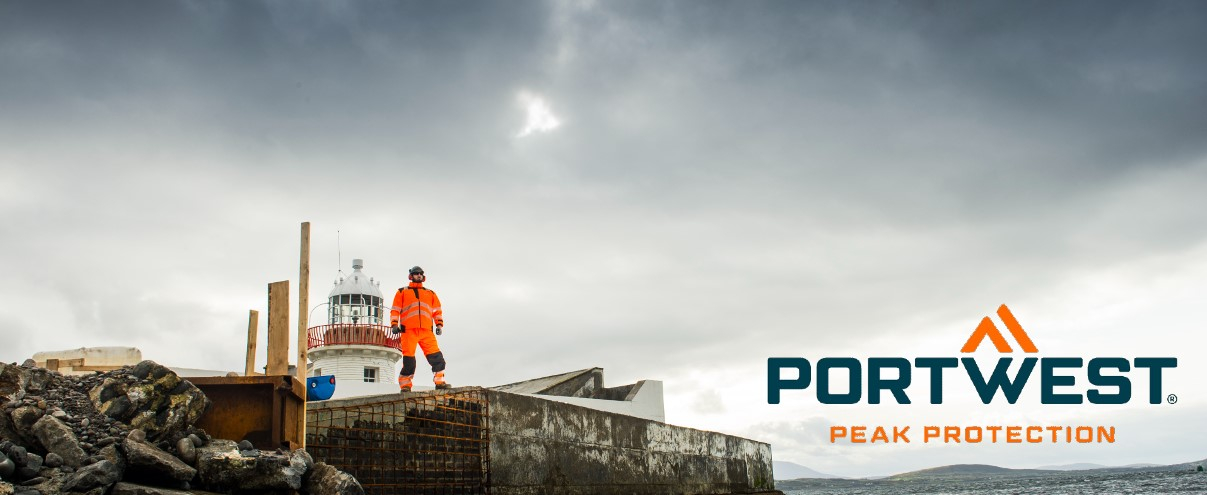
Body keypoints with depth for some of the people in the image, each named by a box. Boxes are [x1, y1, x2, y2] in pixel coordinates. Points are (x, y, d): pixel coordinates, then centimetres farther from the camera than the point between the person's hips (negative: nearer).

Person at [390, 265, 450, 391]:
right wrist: (394, 324, -2)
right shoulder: (402, 292, 18)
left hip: (426, 330, 2)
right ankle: (405, 385, -1)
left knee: (436, 356, -10)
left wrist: (439, 324, 6)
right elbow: (395, 309, 11)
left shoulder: (430, 294, 24)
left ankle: (439, 381, -6)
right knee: (409, 359, -8)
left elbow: (437, 310, 20)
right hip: (408, 330, -2)